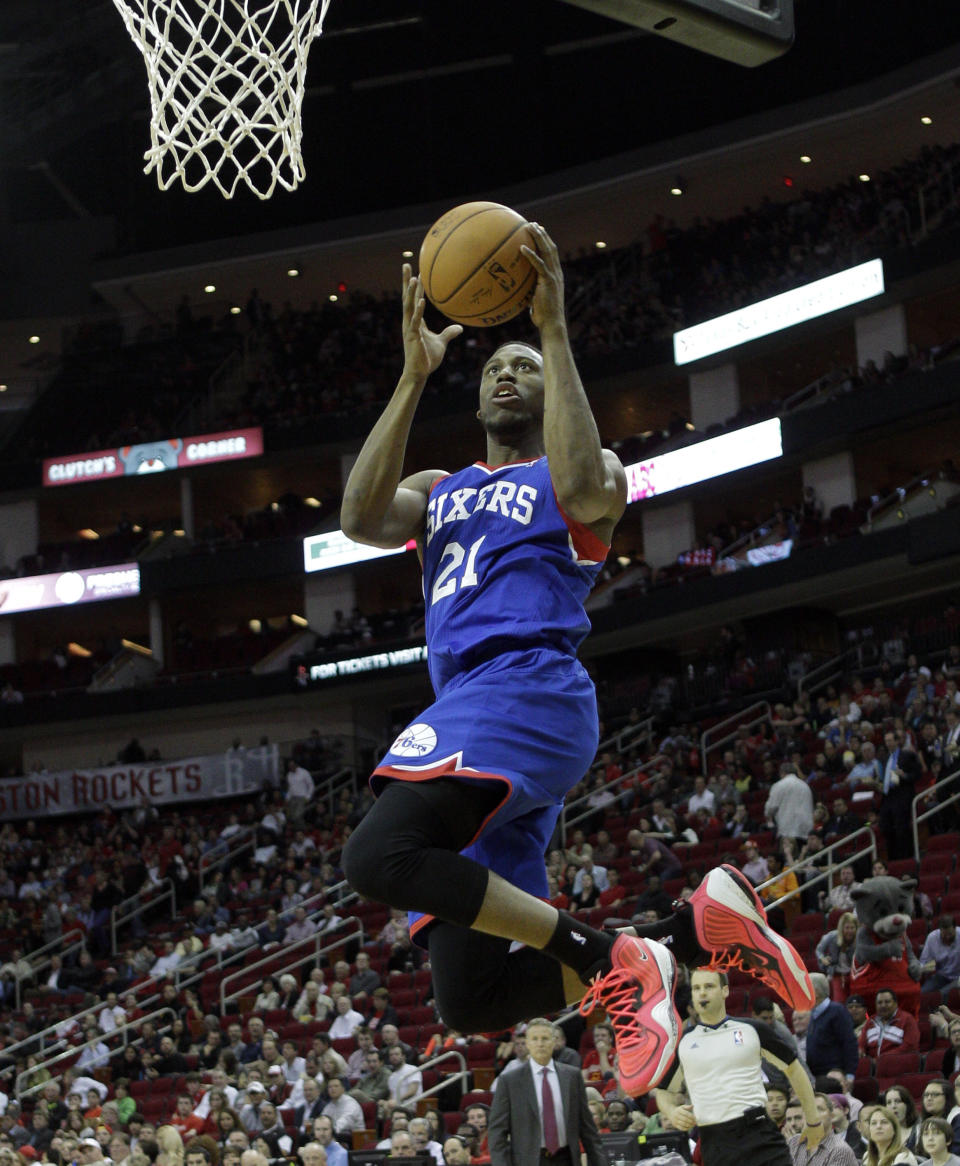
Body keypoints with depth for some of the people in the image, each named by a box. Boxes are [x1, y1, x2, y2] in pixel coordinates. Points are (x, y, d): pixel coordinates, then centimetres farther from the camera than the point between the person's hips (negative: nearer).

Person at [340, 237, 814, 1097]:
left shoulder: (582, 472, 15)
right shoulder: (439, 492, 31)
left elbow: (583, 491, -12)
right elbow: (361, 519, 8)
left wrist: (555, 331, -9)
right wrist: (415, 377, 5)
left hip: (528, 692, -7)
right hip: (469, 716, 7)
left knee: (379, 855, -32)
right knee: (472, 999, -7)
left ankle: (615, 965, -24)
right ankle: (693, 930, 4)